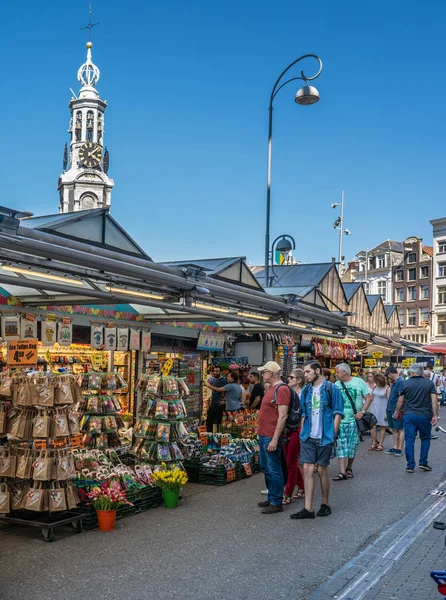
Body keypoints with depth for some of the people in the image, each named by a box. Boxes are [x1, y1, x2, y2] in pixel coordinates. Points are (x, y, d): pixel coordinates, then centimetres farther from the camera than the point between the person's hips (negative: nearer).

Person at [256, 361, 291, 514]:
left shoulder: (281, 389, -17)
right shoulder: (272, 388, 13)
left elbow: (282, 417, -21)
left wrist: (275, 439, -23)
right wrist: (262, 433, 18)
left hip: (271, 437, -10)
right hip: (263, 435, 10)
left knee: (274, 470, -1)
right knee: (266, 468, 18)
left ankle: (276, 503, 9)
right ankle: (272, 497, 30)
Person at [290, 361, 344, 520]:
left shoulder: (331, 389, -6)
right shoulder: (306, 390, 9)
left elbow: (338, 413, -6)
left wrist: (332, 435, -9)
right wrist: (302, 432, 8)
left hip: (324, 437, -4)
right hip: (308, 437, 4)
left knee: (322, 470, 5)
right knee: (308, 469, 0)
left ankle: (325, 504, 24)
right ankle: (308, 509, 3)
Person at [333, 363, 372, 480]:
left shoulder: (359, 382, 0)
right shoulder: (336, 385, 7)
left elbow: (368, 398, 0)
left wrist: (362, 411, -12)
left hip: (354, 419, -1)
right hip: (340, 420, 2)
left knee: (352, 445, 6)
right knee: (341, 445, -4)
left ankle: (349, 468, 25)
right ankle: (342, 472, -4)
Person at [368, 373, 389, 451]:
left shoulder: (387, 388, -9)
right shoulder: (375, 387, 7)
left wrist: (387, 413, -14)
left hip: (382, 409, -5)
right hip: (374, 408, 5)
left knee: (382, 427, 3)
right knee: (373, 426, 0)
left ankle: (380, 444, 10)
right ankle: (374, 443, 10)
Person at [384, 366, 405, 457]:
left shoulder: (401, 381, -15)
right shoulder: (394, 382, 13)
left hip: (396, 410, -9)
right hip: (390, 409, 9)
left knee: (400, 429, 0)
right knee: (394, 429, 13)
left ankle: (399, 449, 4)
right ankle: (395, 448, 19)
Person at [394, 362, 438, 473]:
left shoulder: (406, 383, -2)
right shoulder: (429, 383, -1)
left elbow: (400, 401, 3)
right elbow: (434, 400, -8)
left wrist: (397, 412, 18)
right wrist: (435, 415, -6)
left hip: (409, 415, 0)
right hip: (425, 416, 0)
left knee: (409, 440, 4)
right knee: (425, 439, 17)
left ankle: (410, 466, 5)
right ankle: (423, 462, 13)